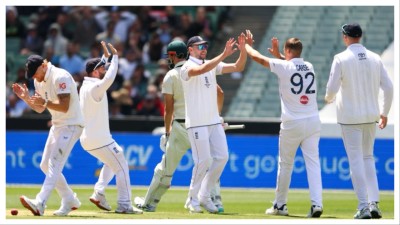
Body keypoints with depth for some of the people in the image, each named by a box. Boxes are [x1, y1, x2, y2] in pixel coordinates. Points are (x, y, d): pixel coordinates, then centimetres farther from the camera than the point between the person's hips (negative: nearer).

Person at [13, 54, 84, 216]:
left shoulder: (60, 77, -20)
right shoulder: (39, 81, 7)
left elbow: (64, 107, -27)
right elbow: (40, 109, 13)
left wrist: (45, 102, -41)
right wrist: (26, 98, -4)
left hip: (71, 126, -10)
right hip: (57, 125, 10)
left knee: (54, 164, -19)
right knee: (45, 165, 11)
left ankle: (39, 204, -31)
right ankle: (70, 201, 20)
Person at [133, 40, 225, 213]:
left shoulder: (171, 76, -2)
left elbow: (169, 108, -5)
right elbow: (219, 93, 5)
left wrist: (167, 131, 4)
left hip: (181, 127, -3)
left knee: (166, 167, 6)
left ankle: (149, 203, 16)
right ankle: (216, 202, 1)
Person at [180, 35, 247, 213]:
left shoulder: (213, 65, 13)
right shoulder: (187, 68, -8)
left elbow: (238, 67, 6)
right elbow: (201, 70, -30)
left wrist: (243, 50, -13)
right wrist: (224, 54, -36)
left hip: (214, 121, 7)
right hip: (196, 123, -7)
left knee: (221, 157, 3)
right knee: (203, 160, -10)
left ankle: (204, 196, 14)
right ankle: (192, 199, 5)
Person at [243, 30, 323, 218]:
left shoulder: (283, 66, -6)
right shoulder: (309, 67, 9)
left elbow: (257, 57, 6)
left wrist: (247, 45, 23)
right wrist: (278, 54, 39)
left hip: (292, 124, -4)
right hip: (313, 122, 4)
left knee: (285, 164, 9)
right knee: (313, 162, -2)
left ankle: (280, 205, 18)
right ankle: (316, 204, -16)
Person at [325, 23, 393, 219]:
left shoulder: (341, 59, -10)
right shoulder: (374, 58, 3)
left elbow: (332, 88, -14)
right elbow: (388, 88, 2)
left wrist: (328, 99, 10)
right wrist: (384, 113, 14)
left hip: (350, 117, -4)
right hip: (371, 116, 4)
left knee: (356, 160, -1)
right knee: (368, 158, 17)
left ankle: (364, 207, -7)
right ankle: (374, 203, 7)